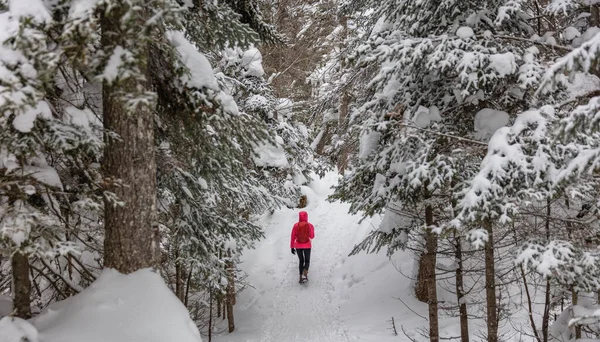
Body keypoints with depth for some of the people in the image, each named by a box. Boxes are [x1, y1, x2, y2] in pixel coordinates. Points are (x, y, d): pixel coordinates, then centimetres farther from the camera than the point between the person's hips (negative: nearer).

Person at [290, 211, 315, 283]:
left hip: (298, 246, 1)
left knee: (301, 261, 20)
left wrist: (292, 247, 4)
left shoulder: (296, 225, -8)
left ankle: (301, 277, 6)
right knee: (307, 261, 15)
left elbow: (293, 237, -5)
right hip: (307, 246, -1)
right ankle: (305, 273, -16)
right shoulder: (310, 225, -9)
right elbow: (312, 237, 0)